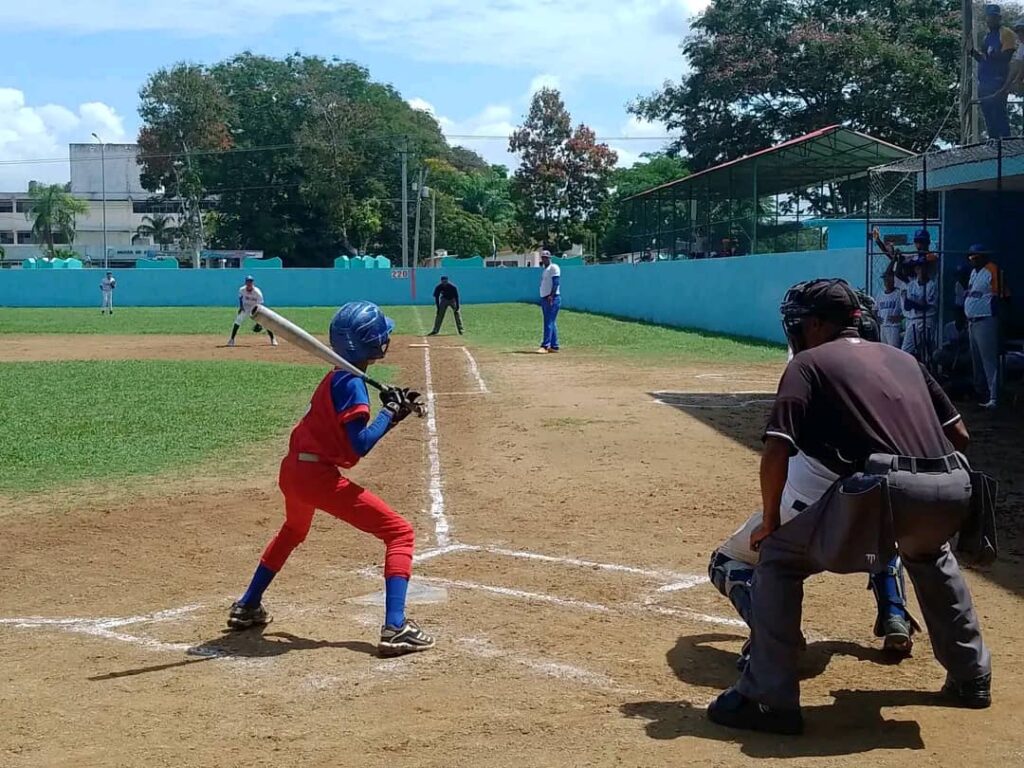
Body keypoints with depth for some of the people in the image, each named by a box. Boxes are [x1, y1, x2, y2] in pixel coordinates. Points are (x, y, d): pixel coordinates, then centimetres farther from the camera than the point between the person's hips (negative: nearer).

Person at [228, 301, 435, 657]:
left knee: (293, 530, 39)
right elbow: (360, 446, -20)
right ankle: (395, 628, -16)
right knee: (400, 533, -4)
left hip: (293, 470, 10)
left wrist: (393, 407, 8)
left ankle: (247, 607, 48)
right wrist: (390, 413, -9)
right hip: (319, 477, -9)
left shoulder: (336, 377, 15)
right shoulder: (352, 384, -12)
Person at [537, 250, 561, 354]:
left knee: (549, 323, -12)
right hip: (544, 298, 10)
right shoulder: (544, 269, 20)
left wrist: (551, 296, -25)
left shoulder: (554, 267, -8)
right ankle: (554, 346, 13)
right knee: (551, 323, 10)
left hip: (552, 298, -10)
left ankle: (545, 346, -17)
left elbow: (556, 283, -17)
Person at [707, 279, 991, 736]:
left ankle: (768, 699, 5)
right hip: (953, 490, 6)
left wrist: (769, 522, 10)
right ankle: (971, 678, 42)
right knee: (928, 551, 40)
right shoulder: (901, 357, 28)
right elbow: (958, 433, 26)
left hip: (884, 491, -6)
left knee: (778, 554, 11)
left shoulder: (809, 363, 11)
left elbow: (776, 449, -1)